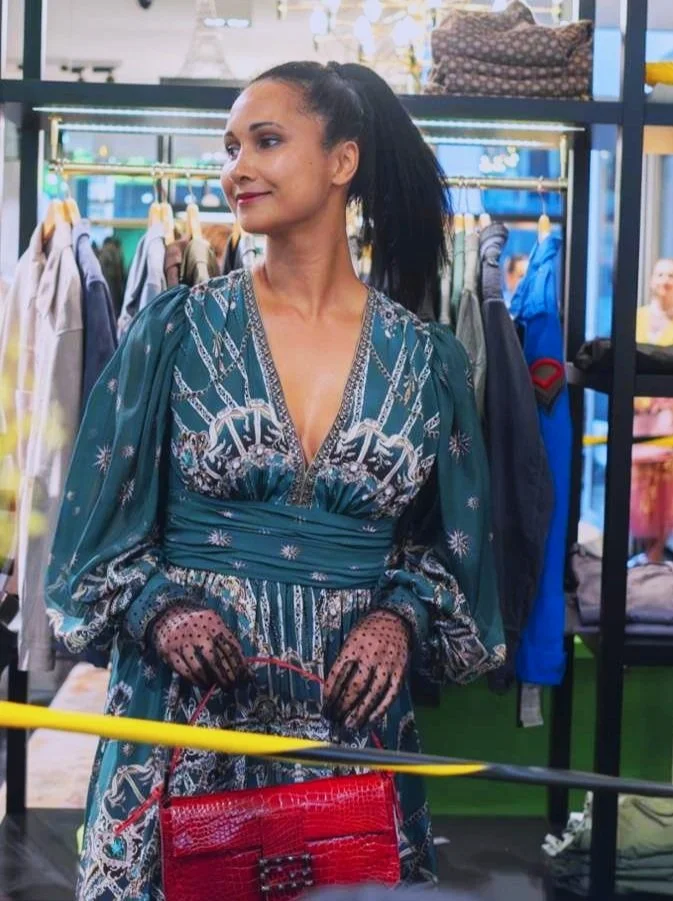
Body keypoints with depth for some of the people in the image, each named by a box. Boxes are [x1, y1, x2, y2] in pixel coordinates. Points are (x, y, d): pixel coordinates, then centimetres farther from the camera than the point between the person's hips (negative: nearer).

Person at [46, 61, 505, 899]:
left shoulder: (424, 358, 2)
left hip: (351, 715, 1)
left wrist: (399, 618, -8)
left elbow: (452, 542, 9)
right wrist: (160, 610, -14)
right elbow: (103, 521, 2)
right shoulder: (177, 328, -1)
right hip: (183, 709, -1)